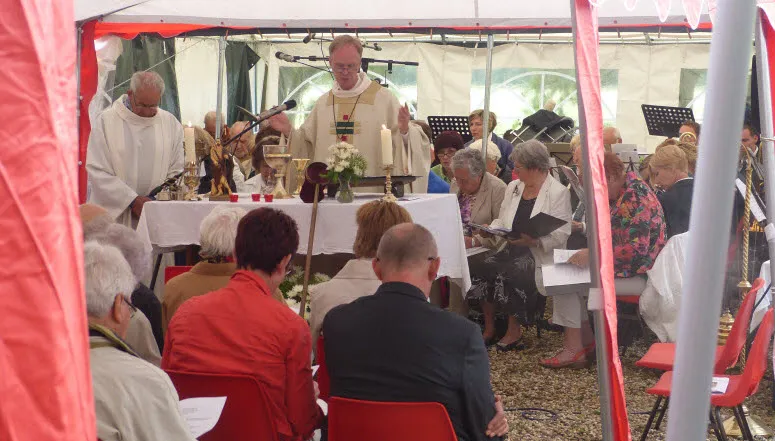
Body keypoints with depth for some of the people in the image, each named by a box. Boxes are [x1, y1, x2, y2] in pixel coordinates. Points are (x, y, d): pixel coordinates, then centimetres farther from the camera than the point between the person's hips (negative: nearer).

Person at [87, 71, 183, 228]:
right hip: (114, 214, -1)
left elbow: (176, 173, 8)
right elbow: (98, 172, -6)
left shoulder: (171, 123, 8)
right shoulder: (106, 121, 0)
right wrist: (133, 200, -14)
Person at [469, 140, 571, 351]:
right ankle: (489, 328, -4)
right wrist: (488, 231, -3)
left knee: (507, 274, -30)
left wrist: (533, 239, -28)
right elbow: (501, 221, 19)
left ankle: (514, 331, -10)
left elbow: (561, 234, -13)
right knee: (478, 268, -18)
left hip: (540, 255, -6)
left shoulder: (558, 192, -5)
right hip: (511, 250, 7)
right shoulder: (513, 187, 17)